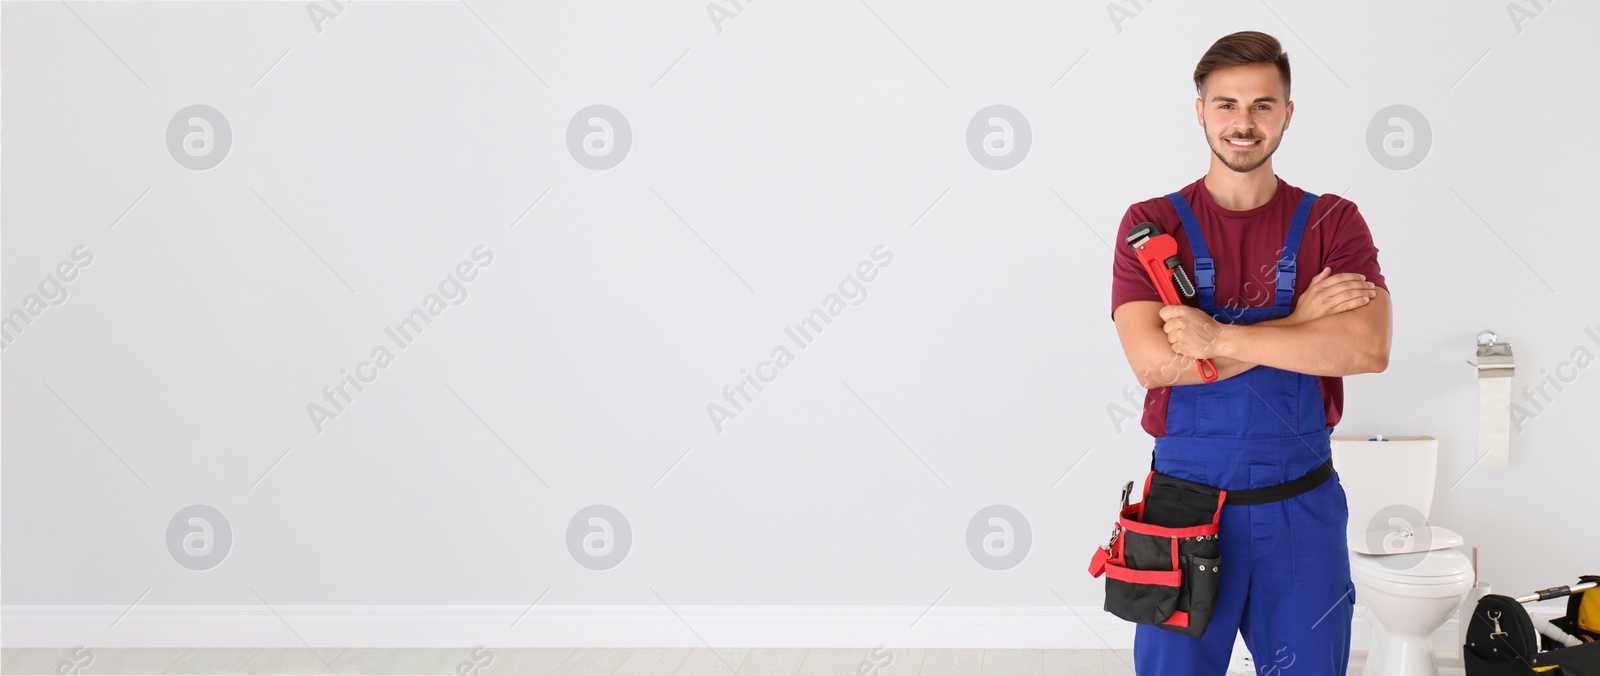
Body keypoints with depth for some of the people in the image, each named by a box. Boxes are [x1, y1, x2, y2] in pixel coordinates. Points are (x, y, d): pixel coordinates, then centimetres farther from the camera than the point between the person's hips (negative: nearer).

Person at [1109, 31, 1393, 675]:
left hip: (1302, 509, 1)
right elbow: (1152, 360, -16)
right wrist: (1299, 321, -17)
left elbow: (1368, 348, -16)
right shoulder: (1152, 224, -1)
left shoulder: (1332, 223, 1)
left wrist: (1221, 337, -21)